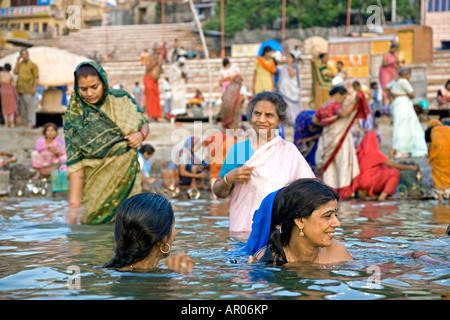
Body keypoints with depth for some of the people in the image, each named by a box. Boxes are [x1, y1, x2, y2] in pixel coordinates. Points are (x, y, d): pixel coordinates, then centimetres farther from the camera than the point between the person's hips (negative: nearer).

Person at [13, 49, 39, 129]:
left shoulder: (33, 65, -2)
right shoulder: (20, 64, 14)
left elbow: (36, 77, -6)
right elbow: (15, 72, 0)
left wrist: (34, 88, -15)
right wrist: (17, 61, 1)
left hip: (28, 89, -6)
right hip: (20, 88, 6)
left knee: (30, 105, -8)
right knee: (22, 106, 8)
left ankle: (31, 123, -7)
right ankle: (25, 122, 13)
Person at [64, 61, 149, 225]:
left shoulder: (122, 99, -2)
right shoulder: (74, 115, -10)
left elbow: (144, 123, 14)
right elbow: (75, 162, -13)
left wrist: (141, 135, -11)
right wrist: (75, 203, -19)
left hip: (128, 179, 2)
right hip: (97, 184, -2)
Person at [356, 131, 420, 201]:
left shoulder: (360, 152, 7)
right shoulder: (375, 153, -14)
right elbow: (393, 165, -10)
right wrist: (411, 168, 0)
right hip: (369, 182, -8)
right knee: (395, 173, -4)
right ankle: (382, 196, -13)